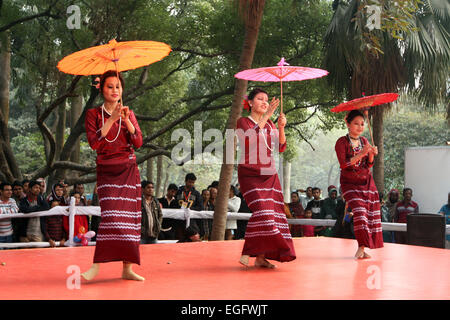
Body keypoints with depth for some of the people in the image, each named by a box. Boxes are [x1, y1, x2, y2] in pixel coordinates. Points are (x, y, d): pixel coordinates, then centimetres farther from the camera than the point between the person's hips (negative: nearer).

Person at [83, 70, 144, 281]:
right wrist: (111, 119, -16)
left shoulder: (129, 114, 10)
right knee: (111, 215, -17)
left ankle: (127, 268, 2)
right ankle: (96, 266, -12)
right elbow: (94, 143, -11)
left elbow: (138, 143, 0)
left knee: (129, 216, -2)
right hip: (106, 171, -2)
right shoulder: (94, 114, 3)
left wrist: (127, 120, -13)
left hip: (128, 170, 3)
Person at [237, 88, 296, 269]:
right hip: (250, 174, -6)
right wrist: (266, 116, -22)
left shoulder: (269, 124, 17)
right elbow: (250, 136, -21)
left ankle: (261, 257, 0)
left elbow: (281, 147, 7)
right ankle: (247, 252, -11)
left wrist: (281, 127, -9)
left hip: (269, 174, 6)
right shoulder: (243, 122, 2)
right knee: (262, 211, -21)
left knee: (274, 212, -4)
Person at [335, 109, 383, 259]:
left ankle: (363, 248, 3)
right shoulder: (342, 142, -7)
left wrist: (372, 154, -11)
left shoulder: (364, 141, 9)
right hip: (350, 183, -5)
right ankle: (361, 247, -15)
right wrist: (361, 154, -21)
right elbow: (344, 164, -17)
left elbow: (369, 165, 9)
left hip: (367, 182, 5)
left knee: (371, 212, -3)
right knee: (359, 211, -20)